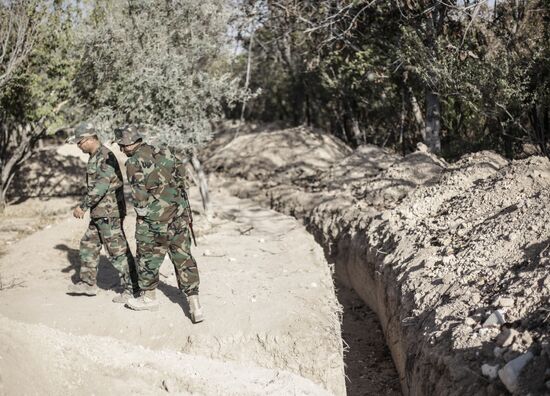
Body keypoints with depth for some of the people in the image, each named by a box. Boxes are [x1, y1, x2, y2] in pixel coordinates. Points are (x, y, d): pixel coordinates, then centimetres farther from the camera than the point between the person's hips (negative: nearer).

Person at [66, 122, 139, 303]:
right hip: (99, 213, 10)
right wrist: (86, 206, 20)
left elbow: (100, 187, -24)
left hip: (110, 213, -10)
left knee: (118, 250, -5)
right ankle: (88, 283, 27)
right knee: (88, 245, 17)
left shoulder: (106, 157, -19)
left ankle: (131, 288, 2)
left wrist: (83, 206, -20)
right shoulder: (94, 157, 12)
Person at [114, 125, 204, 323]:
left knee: (148, 257, 15)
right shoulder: (163, 152, 8)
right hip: (180, 214, 6)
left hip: (155, 218, -6)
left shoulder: (134, 162, -11)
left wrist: (142, 213, 1)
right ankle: (194, 305, 5)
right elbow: (181, 170, 14)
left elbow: (139, 194, -14)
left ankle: (149, 298, 30)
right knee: (183, 258, 9)